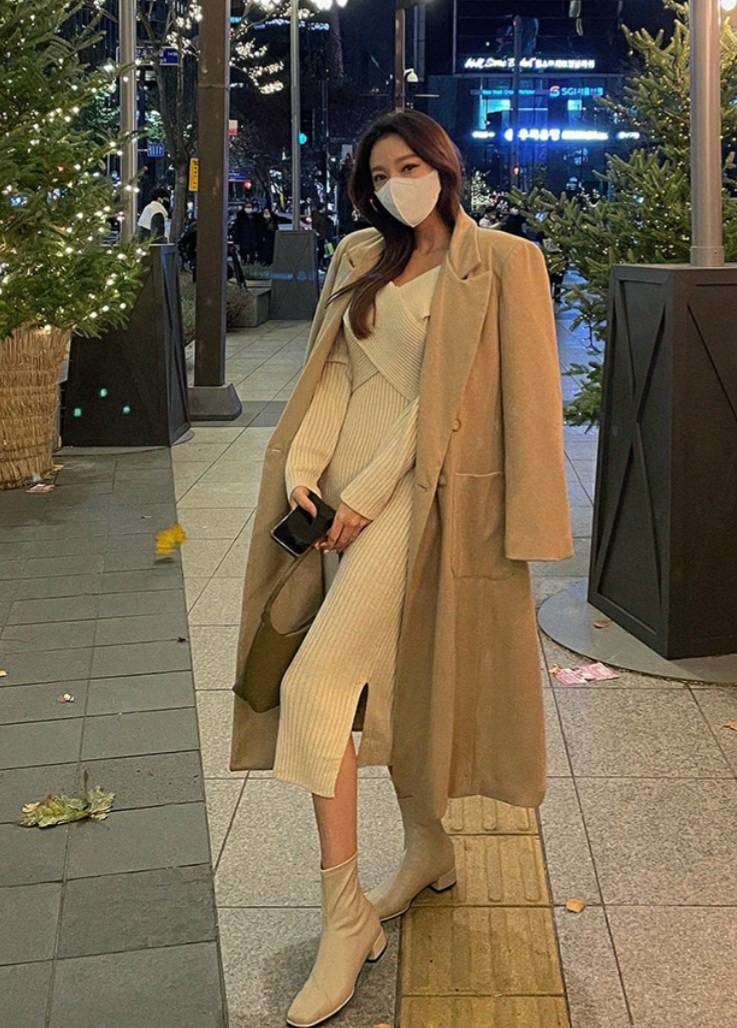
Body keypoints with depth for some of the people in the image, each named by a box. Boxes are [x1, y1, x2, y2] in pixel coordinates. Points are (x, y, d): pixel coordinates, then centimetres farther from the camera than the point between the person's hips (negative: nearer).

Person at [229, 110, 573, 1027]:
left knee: (314, 685, -17)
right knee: (379, 685, 13)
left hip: (418, 495, -6)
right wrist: (302, 472, -5)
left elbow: (442, 401, -9)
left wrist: (366, 498, -14)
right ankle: (427, 852, 34)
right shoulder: (358, 260, 16)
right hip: (341, 495, 6)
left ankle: (346, 919, -9)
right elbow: (332, 374, 12)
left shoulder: (501, 264, -3)